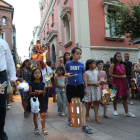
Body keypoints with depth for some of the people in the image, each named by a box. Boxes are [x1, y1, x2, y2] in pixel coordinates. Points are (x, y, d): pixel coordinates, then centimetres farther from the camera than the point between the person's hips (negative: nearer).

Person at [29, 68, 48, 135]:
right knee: (35, 115, 10)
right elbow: (30, 93, -4)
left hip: (41, 100, 1)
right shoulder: (31, 84, -6)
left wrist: (41, 92, -14)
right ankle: (36, 128, 26)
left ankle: (43, 128, 18)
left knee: (43, 115, 4)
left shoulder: (42, 83, 0)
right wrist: (35, 92, -23)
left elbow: (45, 91, 7)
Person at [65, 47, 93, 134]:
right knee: (70, 103, 15)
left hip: (80, 86, 0)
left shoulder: (81, 64, 1)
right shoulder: (68, 63, -3)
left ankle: (84, 125, 4)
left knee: (81, 104, -1)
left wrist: (86, 87, 7)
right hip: (70, 86, 0)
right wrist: (67, 75, -17)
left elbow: (84, 76, 6)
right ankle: (70, 118, 40)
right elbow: (66, 73, 7)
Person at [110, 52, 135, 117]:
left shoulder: (122, 65, 14)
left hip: (122, 82, 5)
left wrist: (124, 76, -4)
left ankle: (127, 112, 9)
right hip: (116, 82, -5)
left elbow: (124, 74, 20)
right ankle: (115, 110, 22)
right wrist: (120, 76, -14)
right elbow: (110, 74, -12)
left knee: (124, 97, 4)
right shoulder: (113, 65, -3)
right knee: (115, 96, 4)